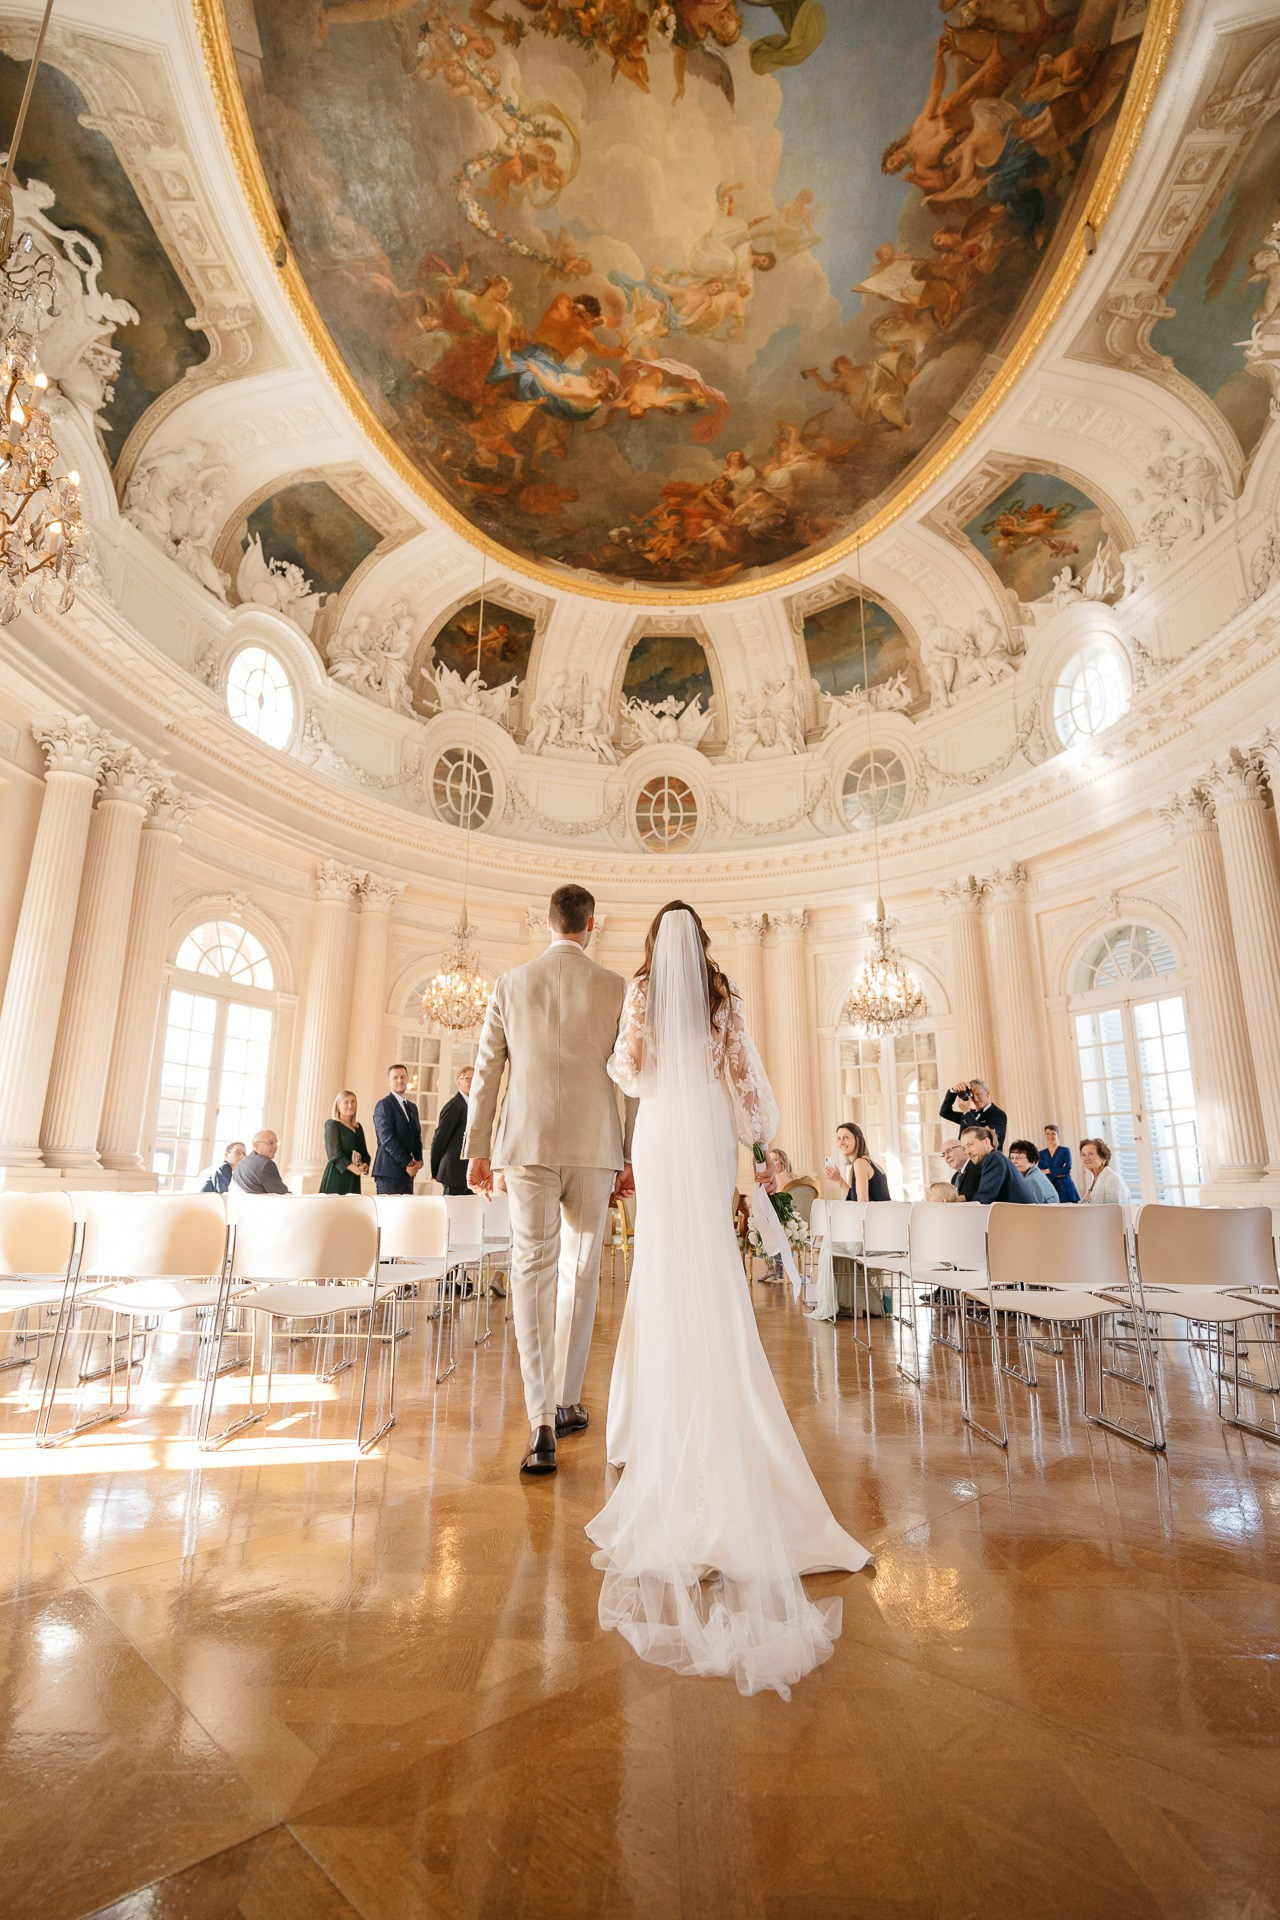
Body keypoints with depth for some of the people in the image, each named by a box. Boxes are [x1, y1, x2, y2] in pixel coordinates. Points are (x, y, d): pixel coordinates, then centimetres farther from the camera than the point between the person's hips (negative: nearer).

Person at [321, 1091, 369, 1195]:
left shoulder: (358, 1127, 17)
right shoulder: (332, 1124, -1)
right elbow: (334, 1152, -11)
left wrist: (365, 1165, -5)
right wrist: (353, 1167, -21)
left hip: (353, 1178, 5)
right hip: (336, 1176, -5)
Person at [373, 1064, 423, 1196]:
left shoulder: (412, 1107, 19)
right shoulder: (384, 1105, -6)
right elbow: (387, 1139, -14)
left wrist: (419, 1160, 1)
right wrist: (408, 1163, -14)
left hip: (408, 1172, 7)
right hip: (389, 1172, -7)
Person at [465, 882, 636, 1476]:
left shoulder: (511, 984, 4)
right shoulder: (616, 989, 1)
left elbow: (486, 1071, 5)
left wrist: (477, 1149, 13)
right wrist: (631, 1158, 10)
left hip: (528, 1146, 0)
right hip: (593, 1148, 0)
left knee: (532, 1273, 3)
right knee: (580, 1274, 13)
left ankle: (542, 1425, -3)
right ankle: (566, 1402, 27)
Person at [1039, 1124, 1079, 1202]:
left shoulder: (1065, 1150, 6)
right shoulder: (1041, 1153, 12)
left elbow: (1067, 1168, -9)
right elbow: (1040, 1173, 1)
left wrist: (1049, 1171, -6)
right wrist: (1058, 1174, -8)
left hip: (1065, 1188, -1)